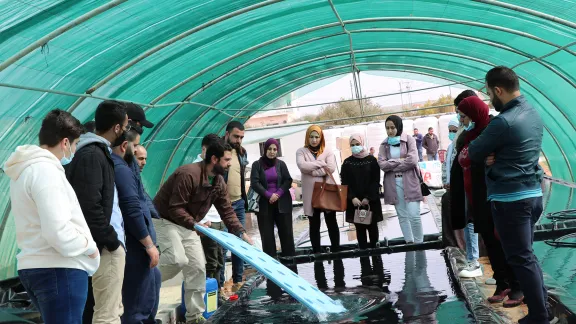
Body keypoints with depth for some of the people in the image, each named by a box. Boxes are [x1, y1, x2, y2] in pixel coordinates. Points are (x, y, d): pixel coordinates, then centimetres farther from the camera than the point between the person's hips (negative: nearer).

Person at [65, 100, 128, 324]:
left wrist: (112, 239, 12)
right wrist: (112, 240, -15)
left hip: (105, 244, 10)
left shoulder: (96, 152, 15)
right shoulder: (92, 155, -15)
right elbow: (90, 207, -23)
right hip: (106, 246, -10)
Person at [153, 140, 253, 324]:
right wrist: (195, 225, -32)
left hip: (188, 225, 8)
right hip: (165, 220, -8)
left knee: (198, 268, 1)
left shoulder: (219, 182, -1)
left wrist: (241, 233, -8)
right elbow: (175, 208, -27)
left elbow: (227, 211, 1)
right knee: (178, 260, -26)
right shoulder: (188, 174, -28)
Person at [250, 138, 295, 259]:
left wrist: (278, 194, -13)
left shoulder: (281, 164, 7)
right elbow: (254, 183, -7)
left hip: (282, 202, 1)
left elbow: (288, 181, 2)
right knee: (267, 234, 1)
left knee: (286, 231, 3)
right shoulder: (257, 165, 1)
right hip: (265, 203, -1)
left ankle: (290, 257, 11)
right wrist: (269, 195, -16)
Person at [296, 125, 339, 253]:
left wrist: (312, 171, -14)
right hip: (310, 193, 0)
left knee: (331, 222, 7)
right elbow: (302, 166, -16)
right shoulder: (301, 151, 4)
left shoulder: (328, 152, 5)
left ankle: (336, 251, 16)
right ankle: (317, 253, 16)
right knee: (314, 225, 9)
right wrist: (321, 164, -11)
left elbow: (331, 168, -12)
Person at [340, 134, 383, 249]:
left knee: (372, 226, 6)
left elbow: (376, 181, -4)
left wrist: (368, 198, -12)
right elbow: (345, 183, 0)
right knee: (360, 228, 3)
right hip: (354, 201, 1)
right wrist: (352, 198, -14)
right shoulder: (347, 163, 4)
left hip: (371, 200, -1)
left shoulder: (372, 160, 0)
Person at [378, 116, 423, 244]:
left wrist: (392, 165, -7)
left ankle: (419, 243, 4)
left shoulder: (409, 140, 0)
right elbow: (381, 164, -5)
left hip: (410, 181, -3)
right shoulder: (384, 144, 8)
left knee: (414, 215, -8)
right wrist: (400, 160, -11)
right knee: (402, 216, 8)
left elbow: (412, 160, -14)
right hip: (393, 183, 3)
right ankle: (409, 242, 16)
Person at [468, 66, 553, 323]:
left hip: (510, 199, -9)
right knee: (527, 254, 18)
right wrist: (494, 156, -2)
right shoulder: (533, 113, 10)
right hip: (533, 194, 9)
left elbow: (474, 153, -9)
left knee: (520, 259, 1)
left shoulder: (504, 121, -20)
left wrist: (487, 155, 12)